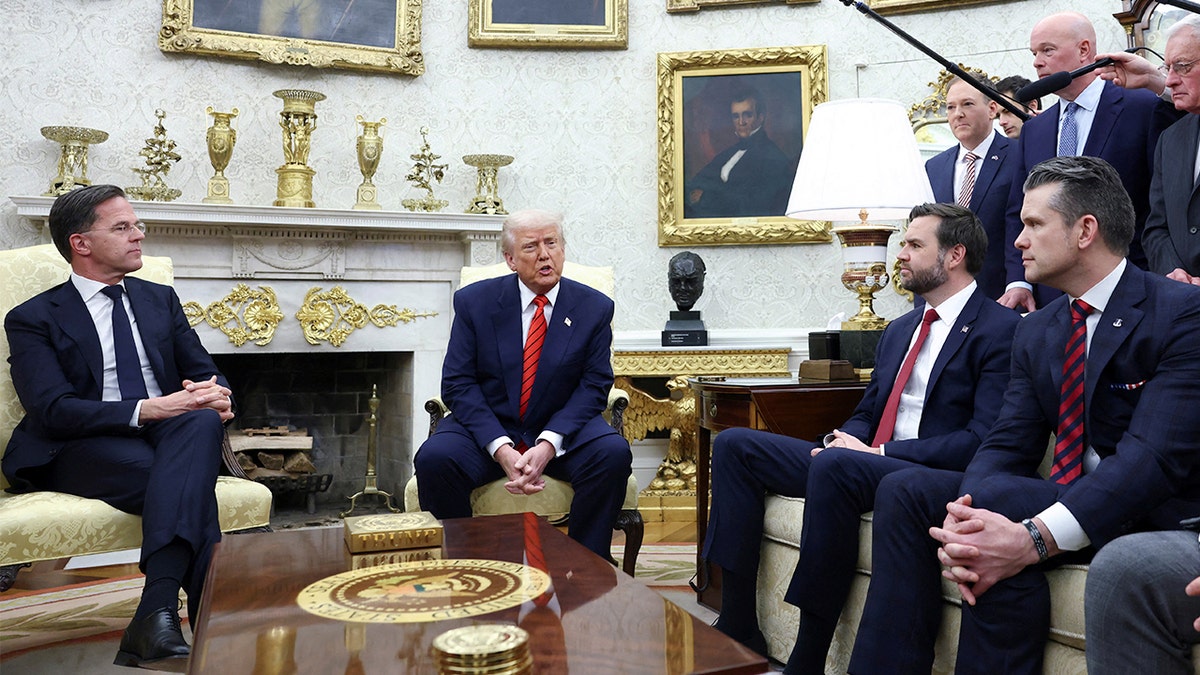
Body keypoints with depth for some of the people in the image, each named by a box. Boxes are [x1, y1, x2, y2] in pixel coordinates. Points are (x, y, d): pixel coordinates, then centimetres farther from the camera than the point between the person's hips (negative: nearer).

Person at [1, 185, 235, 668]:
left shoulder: (161, 300, 22)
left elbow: (205, 374, 16)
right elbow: (53, 411, -9)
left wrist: (215, 397, -11)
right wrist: (148, 408, -23)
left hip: (169, 435, 4)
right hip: (83, 451, -3)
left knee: (202, 421, -35)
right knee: (188, 482, -35)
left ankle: (156, 614, -46)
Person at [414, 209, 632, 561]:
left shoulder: (594, 307, 0)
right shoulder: (474, 301, -1)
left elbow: (593, 386, -4)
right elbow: (458, 384, -6)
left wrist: (548, 444, -21)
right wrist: (500, 447, -20)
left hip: (561, 431, 1)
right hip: (487, 428, 0)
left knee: (614, 453, -28)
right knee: (433, 458, -28)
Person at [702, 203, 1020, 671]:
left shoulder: (1000, 330, -6)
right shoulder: (898, 331, 20)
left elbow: (985, 440, -15)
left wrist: (879, 452, -16)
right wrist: (845, 441, -2)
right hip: (862, 462, 9)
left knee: (836, 466, -38)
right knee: (735, 445, -4)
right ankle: (738, 629, -6)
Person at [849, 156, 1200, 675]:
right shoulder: (1036, 331, 11)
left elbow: (1155, 455, -24)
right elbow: (1007, 446, 1)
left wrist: (1036, 538, -36)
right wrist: (961, 520, -21)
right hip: (1065, 501, 7)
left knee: (994, 494, -31)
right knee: (905, 489, -10)